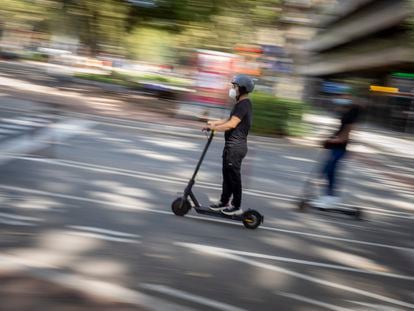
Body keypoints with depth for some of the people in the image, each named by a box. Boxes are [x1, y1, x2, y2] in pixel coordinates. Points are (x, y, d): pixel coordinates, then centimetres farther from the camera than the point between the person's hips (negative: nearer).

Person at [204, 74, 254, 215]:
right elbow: (230, 119, 23)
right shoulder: (241, 103, 16)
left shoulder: (243, 104, -18)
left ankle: (236, 206, 7)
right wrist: (215, 123, 14)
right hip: (232, 145, 10)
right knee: (227, 174, 16)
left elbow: (232, 124, -25)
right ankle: (224, 201, 25)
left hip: (236, 146, -10)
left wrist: (214, 127, -16)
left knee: (234, 176, -2)